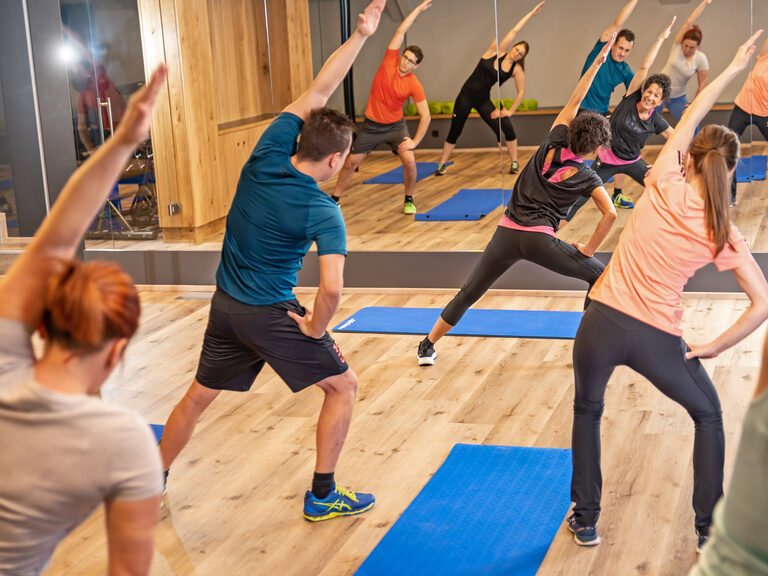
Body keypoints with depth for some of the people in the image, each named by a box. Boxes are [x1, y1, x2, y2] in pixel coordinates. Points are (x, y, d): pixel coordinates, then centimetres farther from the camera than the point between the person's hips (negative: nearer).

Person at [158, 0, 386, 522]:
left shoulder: (267, 157, -8)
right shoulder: (323, 213, -22)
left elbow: (318, 91, -2)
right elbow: (332, 288, -32)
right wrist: (316, 329, -12)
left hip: (225, 305, 7)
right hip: (270, 314, -6)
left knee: (198, 397, 23)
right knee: (344, 386, 11)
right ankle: (323, 496, 15)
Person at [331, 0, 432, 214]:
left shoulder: (414, 85, -15)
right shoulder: (390, 61, -11)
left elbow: (425, 116, -14)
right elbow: (401, 32, -12)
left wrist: (415, 141, -21)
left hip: (395, 126, -1)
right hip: (371, 125, 2)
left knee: (409, 160, -17)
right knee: (351, 162, 4)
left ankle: (409, 201, 5)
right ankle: (334, 199, 18)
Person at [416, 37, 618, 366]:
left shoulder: (553, 143, 8)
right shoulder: (586, 177, 0)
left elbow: (574, 101, 14)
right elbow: (610, 213, -13)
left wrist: (597, 63, 16)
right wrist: (589, 248, -2)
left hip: (507, 234, 4)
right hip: (540, 240, -4)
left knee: (469, 292, 14)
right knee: (599, 275, 16)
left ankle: (428, 346, 20)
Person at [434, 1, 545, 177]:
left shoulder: (517, 70, -3)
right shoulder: (497, 51, -9)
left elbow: (521, 92, 4)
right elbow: (515, 31, -12)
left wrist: (510, 111, -4)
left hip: (483, 100, 2)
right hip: (467, 94, -2)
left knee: (506, 126, -14)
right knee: (455, 131, 3)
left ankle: (514, 163, -1)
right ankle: (441, 165, 16)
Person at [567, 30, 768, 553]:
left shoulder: (666, 188, -7)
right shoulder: (724, 235, -4)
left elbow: (689, 119, 7)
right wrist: (714, 347, 1)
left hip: (603, 323, 0)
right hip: (657, 340, 0)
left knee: (588, 411, 26)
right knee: (709, 414, 26)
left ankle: (586, 522, 31)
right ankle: (709, 529, 27)